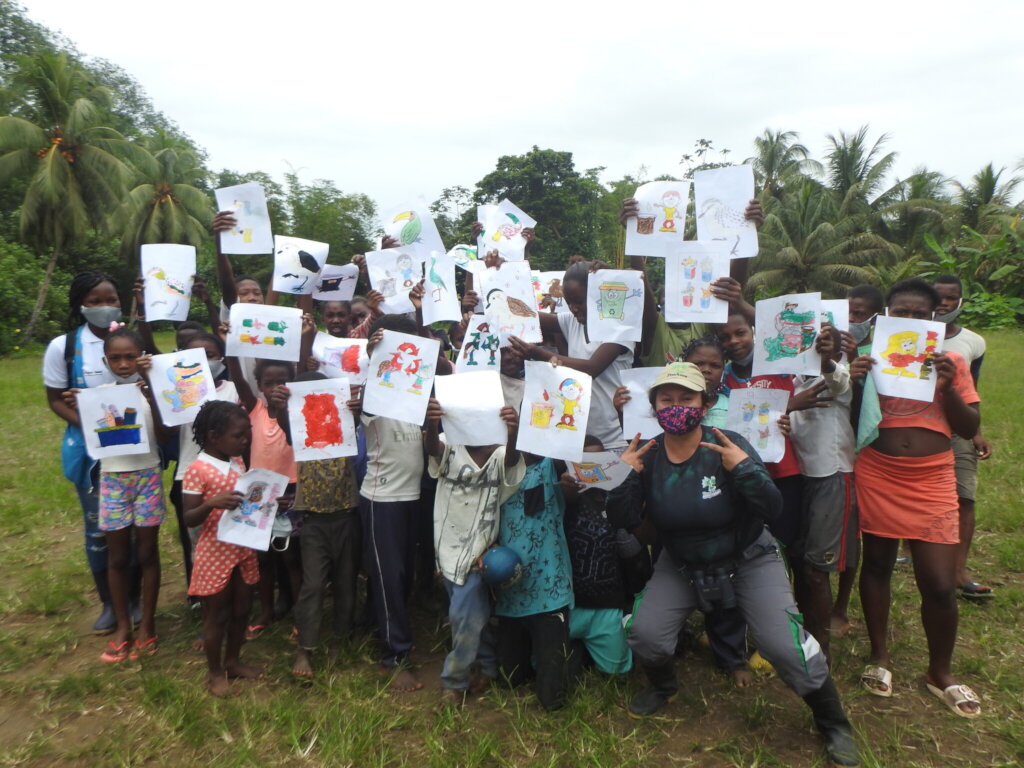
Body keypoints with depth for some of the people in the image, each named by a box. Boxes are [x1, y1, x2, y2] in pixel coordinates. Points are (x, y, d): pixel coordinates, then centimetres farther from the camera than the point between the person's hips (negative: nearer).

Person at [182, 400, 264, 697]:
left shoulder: (238, 463, 4)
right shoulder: (197, 470, -17)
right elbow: (189, 519, -16)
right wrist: (213, 504, -34)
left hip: (244, 550, 7)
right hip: (215, 554, -6)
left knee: (242, 609, 18)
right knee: (216, 615, 9)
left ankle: (232, 661, 37)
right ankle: (214, 672, 28)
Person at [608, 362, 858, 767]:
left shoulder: (728, 446, -20)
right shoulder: (646, 456, -12)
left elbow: (773, 509, -23)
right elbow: (621, 519, -12)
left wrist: (745, 469, -37)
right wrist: (624, 477, -27)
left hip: (748, 561, -2)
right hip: (681, 565, 3)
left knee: (784, 646, -14)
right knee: (644, 633, -10)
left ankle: (833, 722, 16)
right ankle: (663, 686, 27)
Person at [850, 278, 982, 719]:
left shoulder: (949, 362, 5)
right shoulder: (870, 360, 1)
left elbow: (969, 429, 3)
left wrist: (948, 386, -13)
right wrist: (852, 382, -17)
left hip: (932, 482, 1)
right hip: (877, 478, 0)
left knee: (940, 584, 0)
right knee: (877, 566, 12)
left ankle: (940, 672, 25)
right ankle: (879, 657, 32)